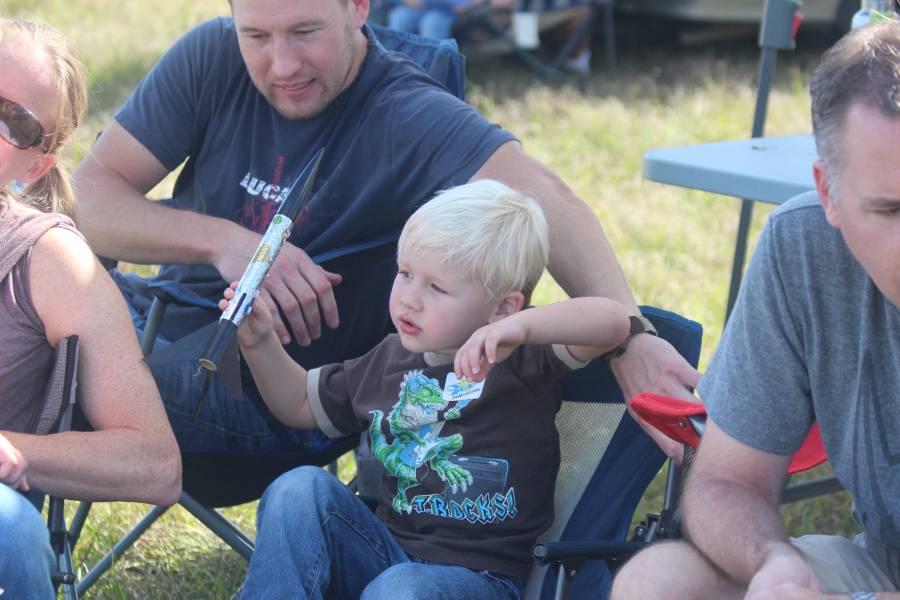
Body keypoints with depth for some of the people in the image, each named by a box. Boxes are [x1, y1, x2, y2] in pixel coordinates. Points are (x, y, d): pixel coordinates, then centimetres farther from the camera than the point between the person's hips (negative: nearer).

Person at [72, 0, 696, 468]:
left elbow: (540, 194, -36)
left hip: (269, 395, -6)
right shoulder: (211, 59, -5)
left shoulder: (410, 116, -19)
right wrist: (221, 240, -24)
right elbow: (89, 195, -6)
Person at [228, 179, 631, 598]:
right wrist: (261, 343, 10)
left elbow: (612, 322, -25)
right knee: (298, 489, -18)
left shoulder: (521, 360, -7)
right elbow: (301, 403, 28)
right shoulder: (388, 361, 12)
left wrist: (521, 326, -40)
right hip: (384, 556, 6)